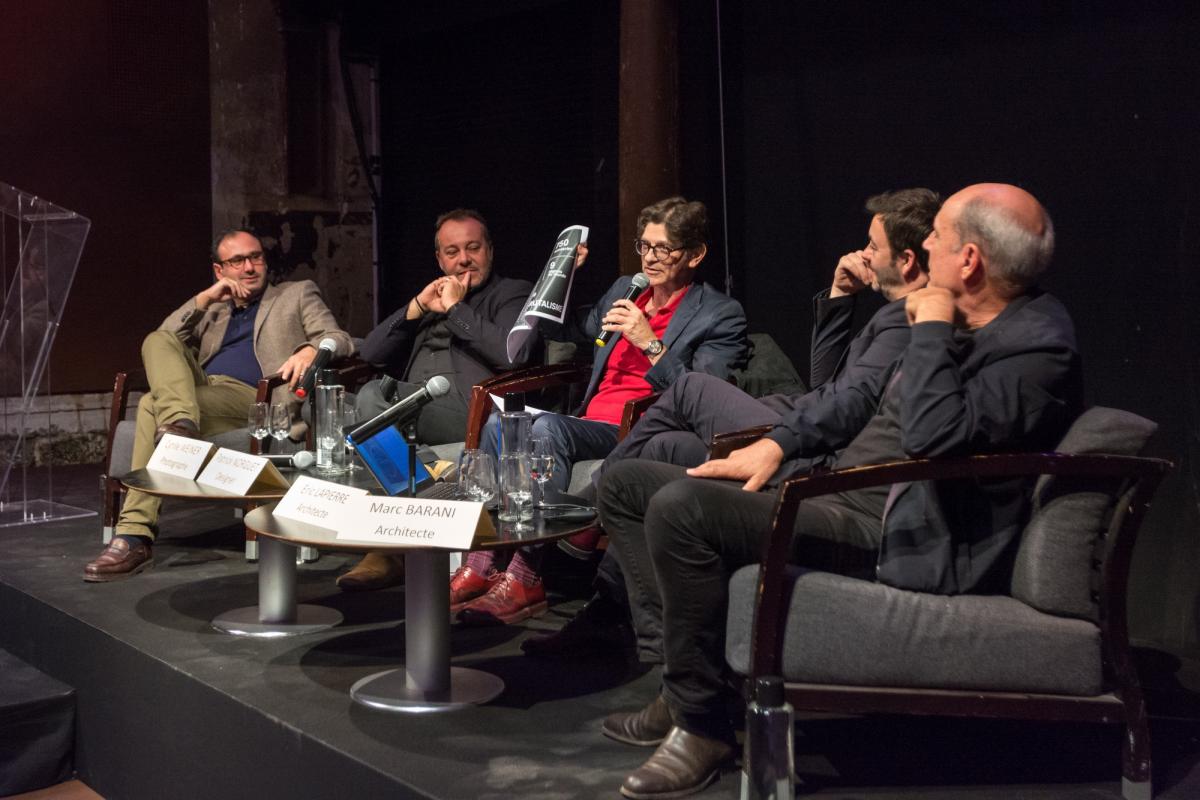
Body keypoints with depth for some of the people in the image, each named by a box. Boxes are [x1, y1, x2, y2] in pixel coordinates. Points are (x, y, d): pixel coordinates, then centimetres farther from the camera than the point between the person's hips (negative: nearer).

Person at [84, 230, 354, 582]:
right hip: (200, 387, 5)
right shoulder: (212, 311, 34)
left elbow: (340, 341, 6)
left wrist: (309, 351, -18)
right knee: (157, 341, -24)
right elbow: (165, 343, 18)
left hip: (250, 399, -5)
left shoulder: (298, 293, 23)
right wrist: (204, 299, 8)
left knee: (152, 405, -29)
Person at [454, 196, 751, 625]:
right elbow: (573, 331, 39)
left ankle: (524, 578, -34)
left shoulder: (721, 315, 2)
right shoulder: (624, 289, 22)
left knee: (547, 426, -33)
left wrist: (650, 343, -16)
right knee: (501, 423, -22)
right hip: (586, 424, 7)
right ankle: (480, 562, -26)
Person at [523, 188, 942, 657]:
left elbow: (849, 409, -28)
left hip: (811, 460, -10)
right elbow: (824, 383, 21)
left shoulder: (907, 321, -18)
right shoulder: (904, 315, 16)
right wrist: (838, 298, 13)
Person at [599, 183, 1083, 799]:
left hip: (891, 535, -10)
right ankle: (681, 684, 3)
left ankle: (702, 726, -13)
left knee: (680, 508, -30)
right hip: (834, 489, 11)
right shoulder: (959, 322, 13)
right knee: (625, 484, 8)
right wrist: (779, 443, 13)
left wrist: (931, 328, -18)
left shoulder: (1039, 344, -16)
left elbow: (933, 435, -32)